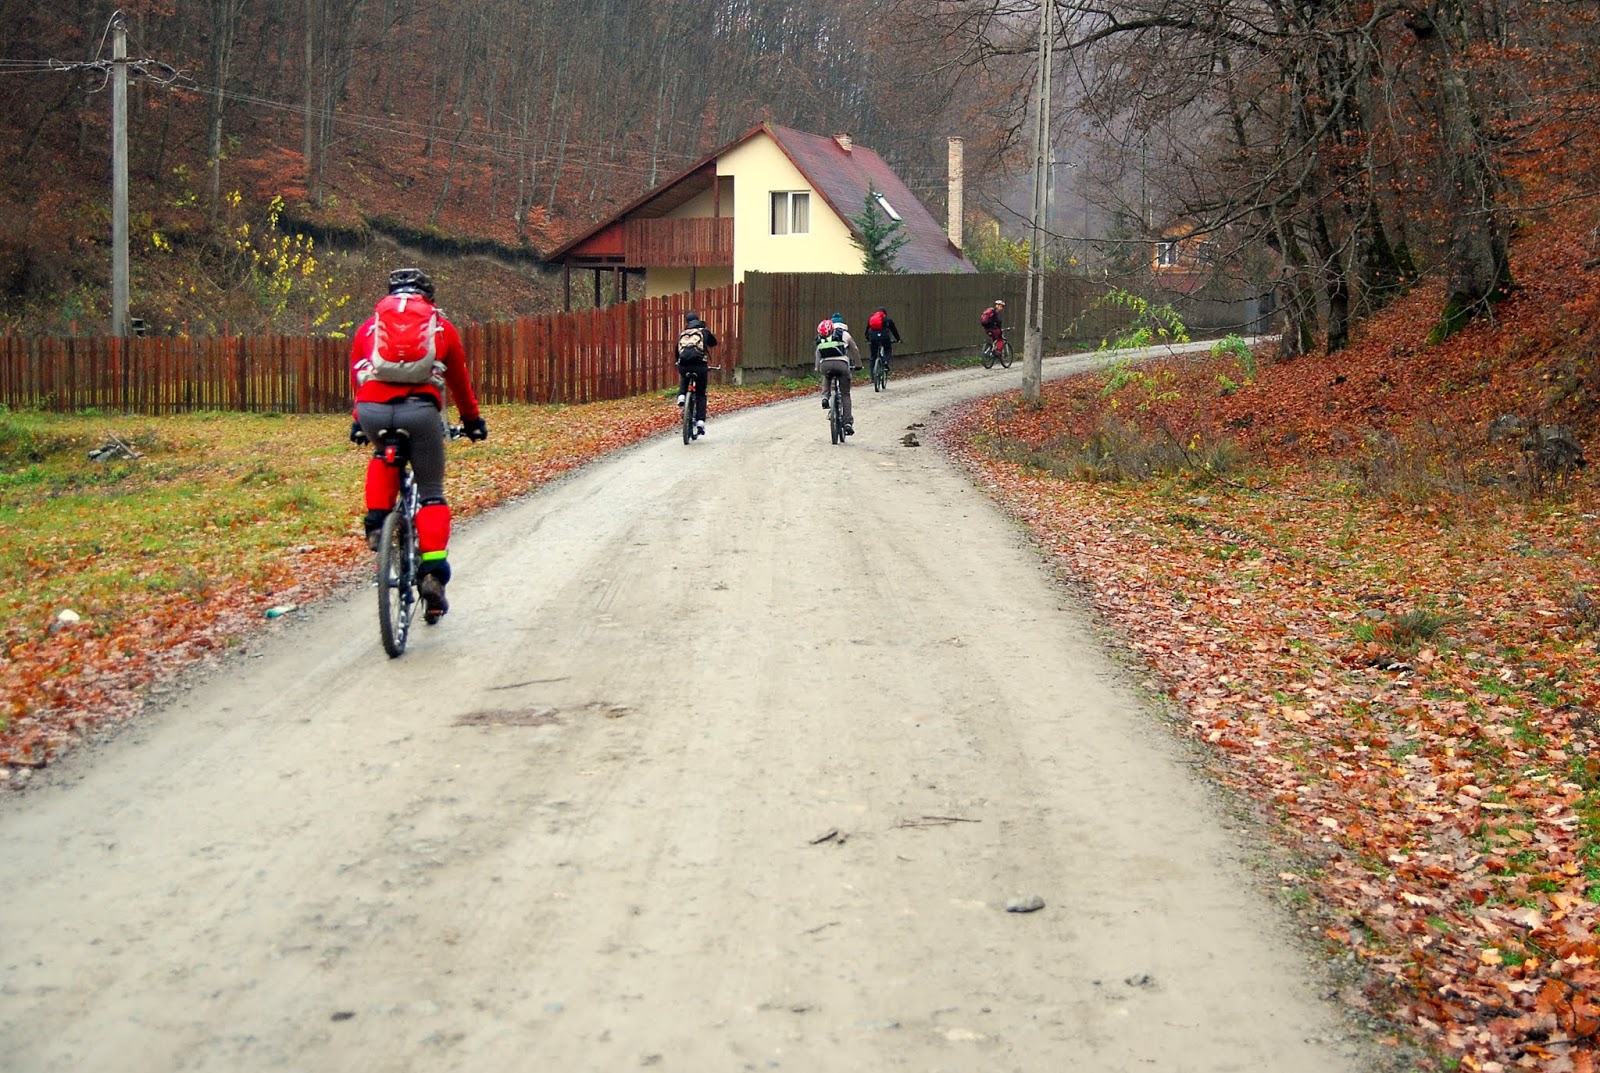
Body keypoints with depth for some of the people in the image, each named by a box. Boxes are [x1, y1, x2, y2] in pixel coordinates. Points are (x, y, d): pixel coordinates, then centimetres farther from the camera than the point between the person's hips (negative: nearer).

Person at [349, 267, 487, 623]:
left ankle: (377, 522, 17)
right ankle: (433, 571, -1)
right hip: (420, 409, -1)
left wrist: (359, 422, 50)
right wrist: (471, 420, 51)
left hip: (373, 410, 1)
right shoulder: (441, 327, 24)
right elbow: (460, 381, 35)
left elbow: (357, 378, 34)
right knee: (431, 495, 12)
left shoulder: (369, 327, 25)